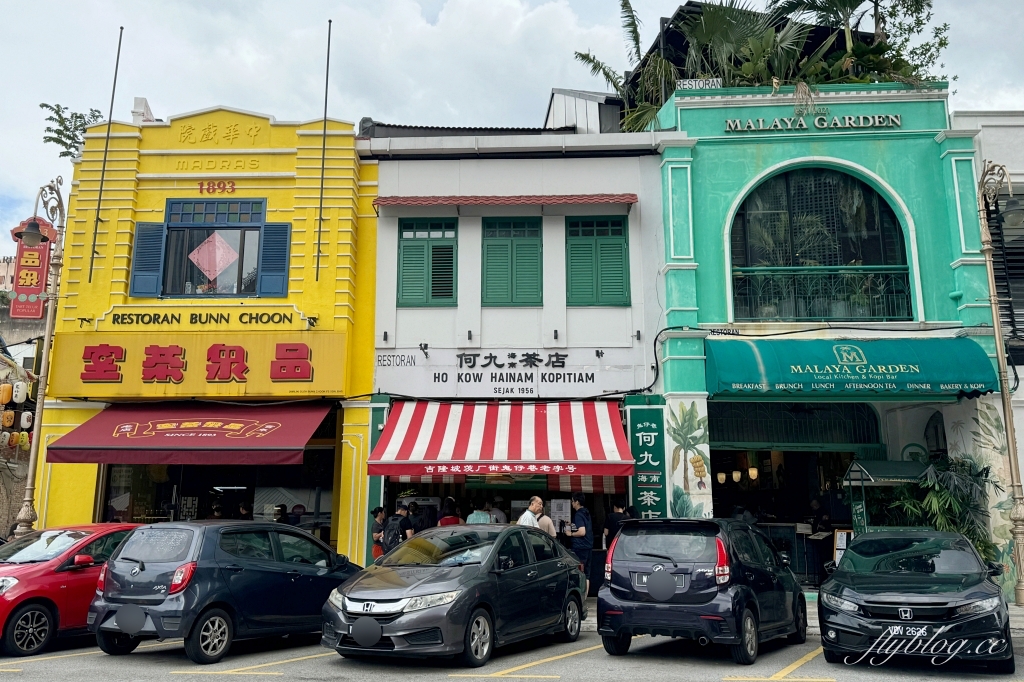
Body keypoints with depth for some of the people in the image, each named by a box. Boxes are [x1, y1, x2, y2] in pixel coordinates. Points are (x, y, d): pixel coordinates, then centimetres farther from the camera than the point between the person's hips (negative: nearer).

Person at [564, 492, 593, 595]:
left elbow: (582, 532, -23)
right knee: (586, 575, 10)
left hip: (580, 547, -9)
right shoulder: (586, 513, 14)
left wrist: (571, 534, -9)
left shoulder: (578, 515, -14)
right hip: (588, 547, 9)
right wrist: (573, 526, 23)